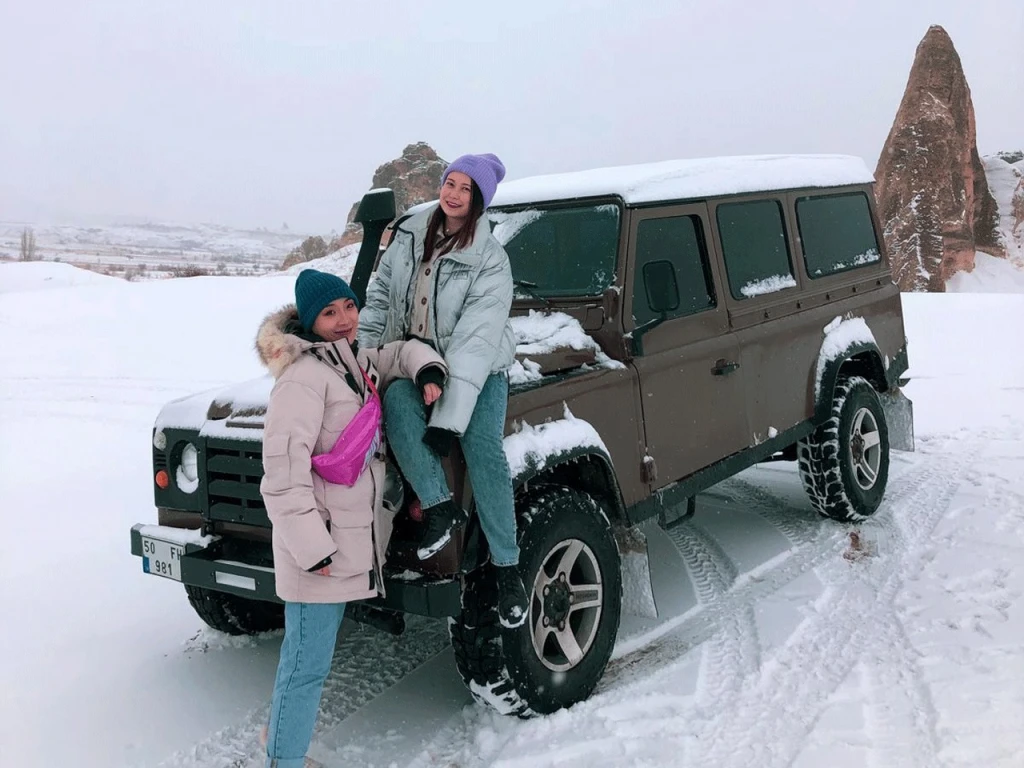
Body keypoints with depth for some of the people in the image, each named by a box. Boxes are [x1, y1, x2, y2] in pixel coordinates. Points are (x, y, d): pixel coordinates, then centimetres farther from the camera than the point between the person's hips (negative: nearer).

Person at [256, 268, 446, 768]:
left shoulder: (358, 364, 10)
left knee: (310, 655, 21)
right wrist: (310, 545, -25)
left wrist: (428, 370, 7)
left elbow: (402, 352, 30)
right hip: (318, 540, -9)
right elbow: (282, 466, -23)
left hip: (351, 535, 9)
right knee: (308, 663, 0)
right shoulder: (305, 375, -17)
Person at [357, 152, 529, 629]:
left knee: (482, 448, -25)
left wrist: (447, 419, -28)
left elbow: (475, 342, -22)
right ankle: (440, 508, -22)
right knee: (396, 402, -32)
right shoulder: (409, 235, 3)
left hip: (478, 368, -3)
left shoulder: (490, 261, -13)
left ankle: (507, 570, -16)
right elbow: (380, 296, 13)